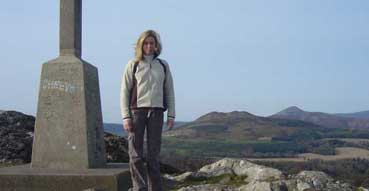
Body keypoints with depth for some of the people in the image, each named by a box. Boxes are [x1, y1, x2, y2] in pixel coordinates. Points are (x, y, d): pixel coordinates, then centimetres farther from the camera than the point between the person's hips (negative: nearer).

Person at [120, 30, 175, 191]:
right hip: (137, 110, -2)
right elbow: (124, 91, 2)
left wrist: (171, 115, 5)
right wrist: (125, 116, -6)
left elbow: (169, 91, 13)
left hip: (156, 112, 2)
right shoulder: (133, 65, 5)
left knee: (154, 153, 6)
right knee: (136, 154, -2)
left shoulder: (163, 65, 12)